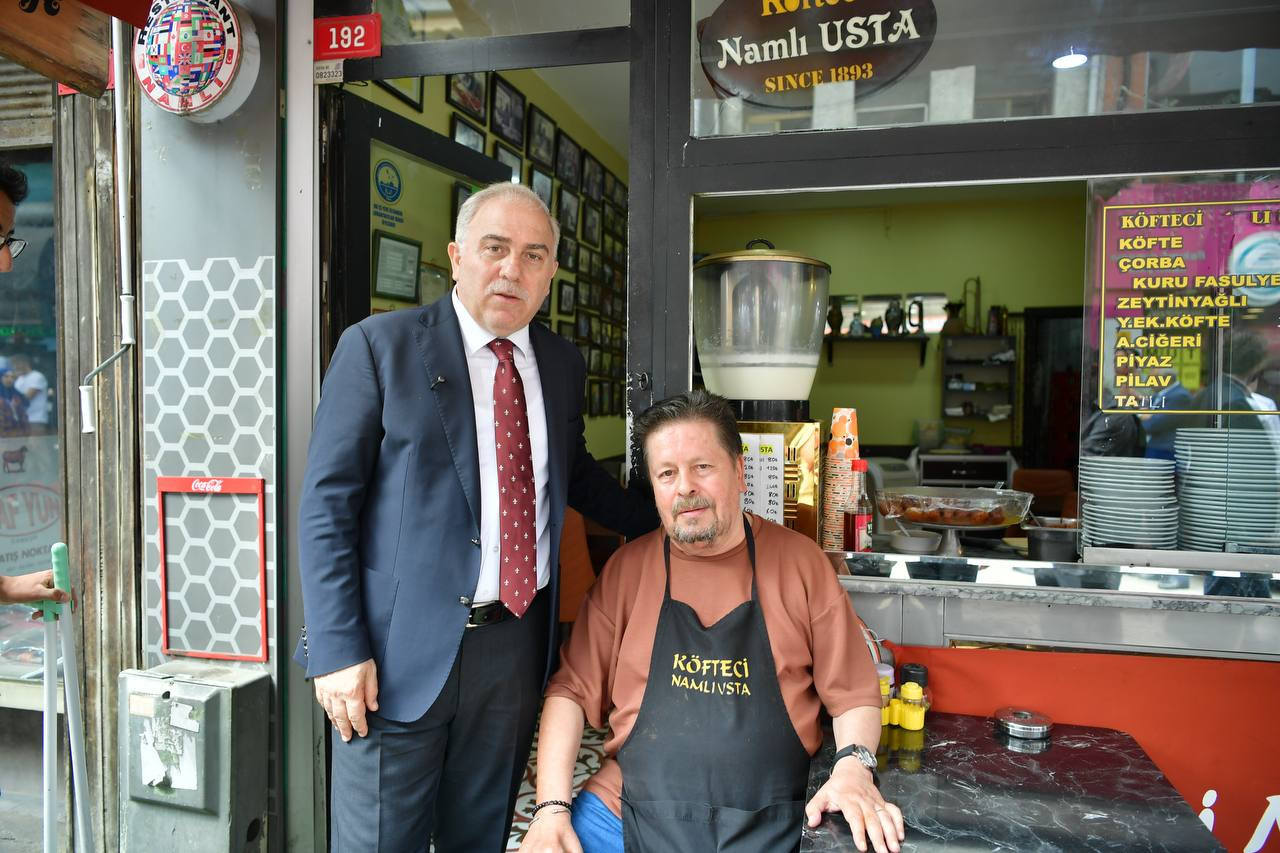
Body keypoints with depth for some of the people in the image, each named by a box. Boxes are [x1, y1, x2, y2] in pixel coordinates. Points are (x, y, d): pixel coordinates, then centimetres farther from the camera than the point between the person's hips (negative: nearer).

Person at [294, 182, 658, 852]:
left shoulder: (562, 364, 8)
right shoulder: (379, 346, -6)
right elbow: (326, 506, -8)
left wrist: (668, 525, 22)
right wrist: (338, 650, -13)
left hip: (517, 641, 4)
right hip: (402, 649, -4)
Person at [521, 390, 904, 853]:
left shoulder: (800, 560, 0)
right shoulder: (627, 567, 3)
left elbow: (854, 695, 4)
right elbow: (572, 689, 2)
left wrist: (854, 767, -14)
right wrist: (552, 808, -7)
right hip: (631, 812, 0)